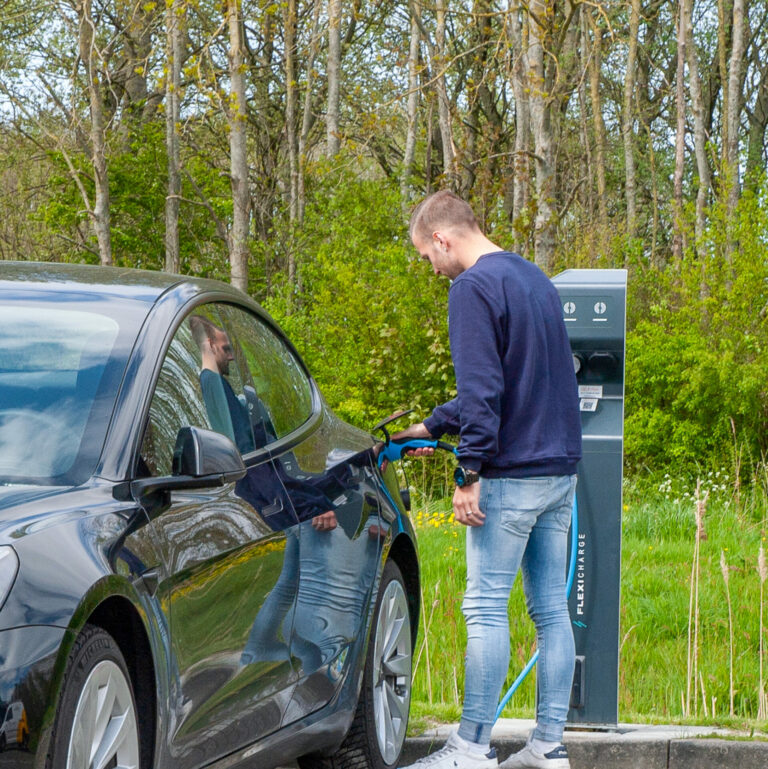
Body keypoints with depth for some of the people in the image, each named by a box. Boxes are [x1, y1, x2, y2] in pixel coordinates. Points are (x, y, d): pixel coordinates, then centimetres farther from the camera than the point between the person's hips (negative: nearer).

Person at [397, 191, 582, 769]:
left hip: (513, 475, -9)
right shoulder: (535, 278, 18)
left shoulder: (474, 287, -11)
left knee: (487, 609, -4)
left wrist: (469, 474, -15)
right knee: (551, 608, 8)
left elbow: (483, 390, -18)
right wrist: (432, 428, 29)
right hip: (561, 466, 9)